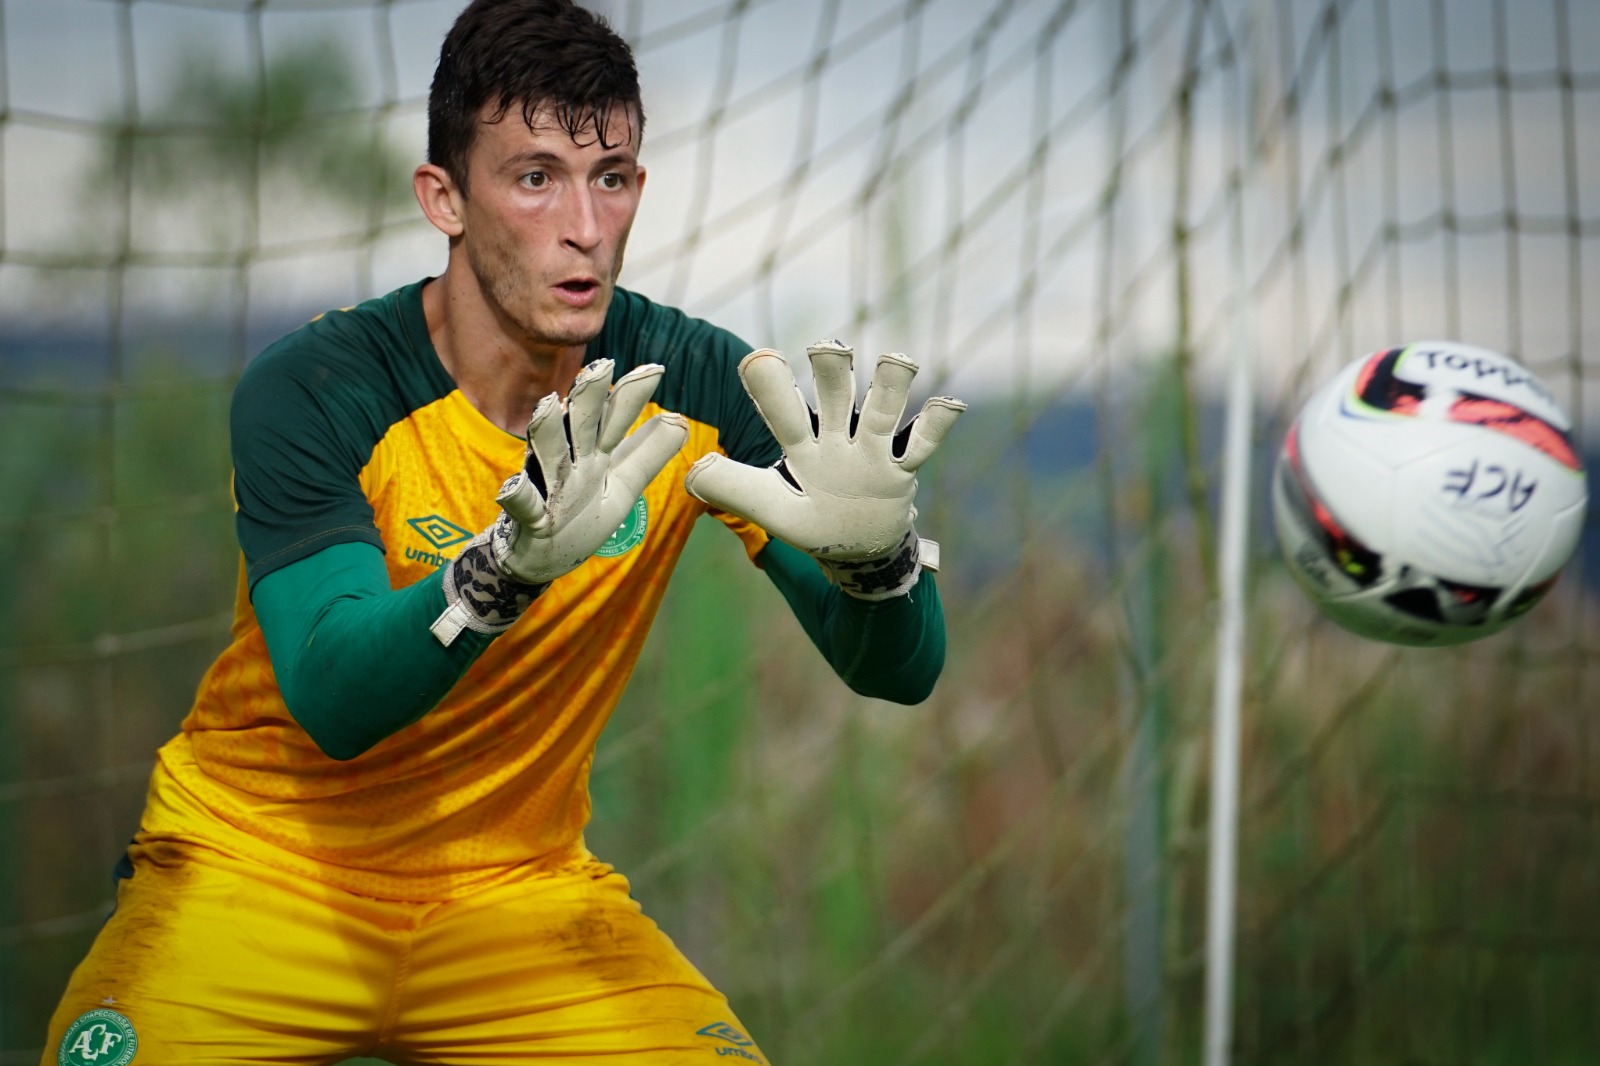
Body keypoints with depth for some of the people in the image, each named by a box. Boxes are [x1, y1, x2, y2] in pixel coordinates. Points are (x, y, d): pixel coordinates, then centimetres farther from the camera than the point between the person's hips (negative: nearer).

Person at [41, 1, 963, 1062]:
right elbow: (331, 703, -28)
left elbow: (899, 672, -10)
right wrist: (506, 566, -45)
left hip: (523, 890, 2)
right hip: (258, 875, -2)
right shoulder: (312, 390, -16)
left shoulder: (694, 386, -7)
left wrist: (874, 550, -32)